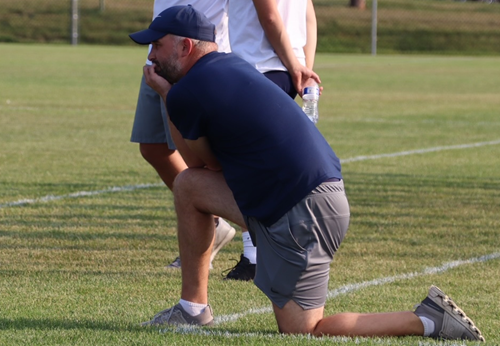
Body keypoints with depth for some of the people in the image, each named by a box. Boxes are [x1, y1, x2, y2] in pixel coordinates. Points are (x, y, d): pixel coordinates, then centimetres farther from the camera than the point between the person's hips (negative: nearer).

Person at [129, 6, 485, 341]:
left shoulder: (185, 94, -12)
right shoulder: (233, 65, 16)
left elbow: (211, 162, 5)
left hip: (302, 214, -10)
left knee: (303, 332, -1)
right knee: (189, 185, 16)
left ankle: (426, 320, -5)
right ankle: (193, 308, 20)